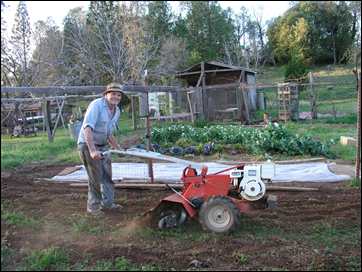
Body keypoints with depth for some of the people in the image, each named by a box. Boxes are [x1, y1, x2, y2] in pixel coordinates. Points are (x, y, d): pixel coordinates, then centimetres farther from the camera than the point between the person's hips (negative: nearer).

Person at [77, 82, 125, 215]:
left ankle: (107, 203, 30)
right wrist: (92, 150, -38)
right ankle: (93, 206, 15)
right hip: (88, 145, -8)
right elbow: (87, 129, -31)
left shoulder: (117, 111, 5)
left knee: (107, 175, 15)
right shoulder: (96, 105, -21)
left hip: (103, 146, 8)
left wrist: (118, 148, 18)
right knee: (96, 177, -3)